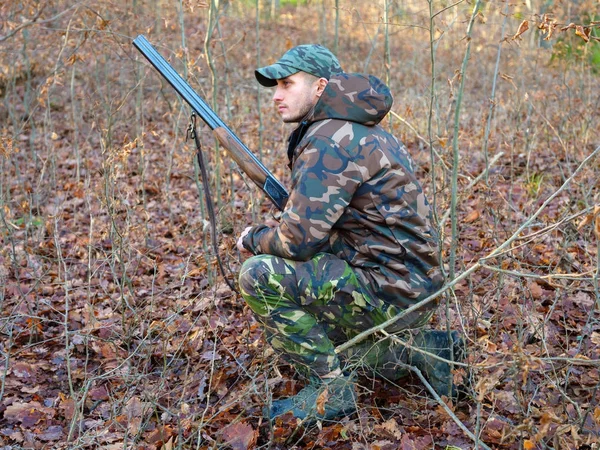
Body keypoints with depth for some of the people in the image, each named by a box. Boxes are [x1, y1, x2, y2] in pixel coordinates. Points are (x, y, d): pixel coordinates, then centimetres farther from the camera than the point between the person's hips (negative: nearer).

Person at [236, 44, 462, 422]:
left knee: (260, 276, -17)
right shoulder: (352, 129, 14)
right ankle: (421, 348, 19)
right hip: (408, 290, 10)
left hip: (391, 292, -10)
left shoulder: (330, 140, -18)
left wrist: (253, 239, -3)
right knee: (297, 321, 26)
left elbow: (299, 239, -22)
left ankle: (332, 390, -5)